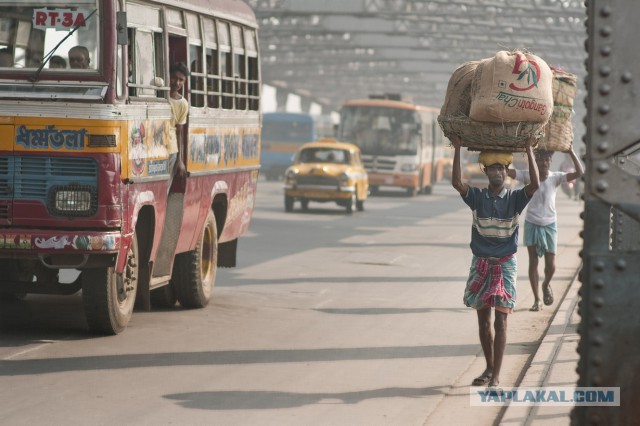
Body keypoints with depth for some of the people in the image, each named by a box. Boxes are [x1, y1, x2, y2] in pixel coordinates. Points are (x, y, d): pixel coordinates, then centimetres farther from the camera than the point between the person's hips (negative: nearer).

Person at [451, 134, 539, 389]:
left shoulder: (515, 199, -3)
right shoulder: (477, 198, 1)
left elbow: (535, 185, -21)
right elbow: (456, 183, -16)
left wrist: (529, 151, -20)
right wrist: (457, 149, -18)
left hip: (504, 265, -2)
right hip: (480, 263, 2)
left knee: (500, 320, -7)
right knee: (483, 319, 9)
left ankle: (496, 375, -7)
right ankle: (489, 369, 23)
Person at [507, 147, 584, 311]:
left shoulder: (555, 178, -5)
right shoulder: (528, 176, -5)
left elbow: (579, 173, -16)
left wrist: (571, 152, -23)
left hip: (549, 225, 0)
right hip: (532, 224, 0)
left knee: (551, 265, 0)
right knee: (533, 262, 2)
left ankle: (546, 285, 34)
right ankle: (537, 299, 12)